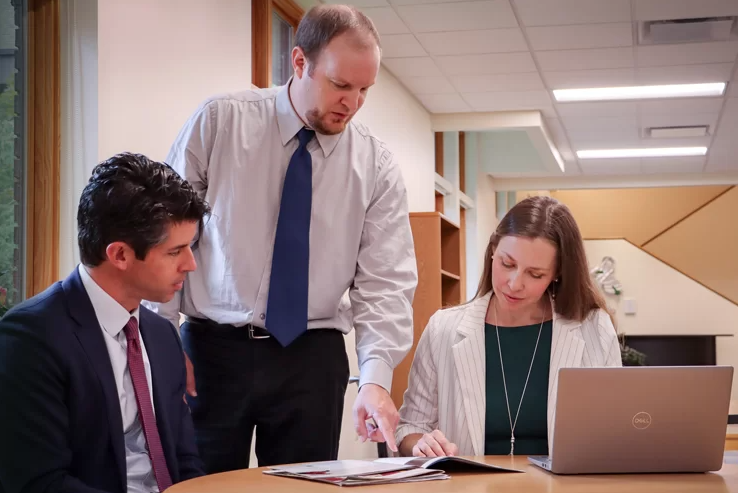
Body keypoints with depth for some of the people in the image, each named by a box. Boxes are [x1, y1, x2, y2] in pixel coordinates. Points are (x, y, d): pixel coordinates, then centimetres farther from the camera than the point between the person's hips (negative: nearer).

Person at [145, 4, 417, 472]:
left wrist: (376, 378, -19)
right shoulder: (219, 122, -5)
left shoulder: (377, 164, -1)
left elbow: (386, 281, -6)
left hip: (312, 358, 2)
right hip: (213, 349, -1)